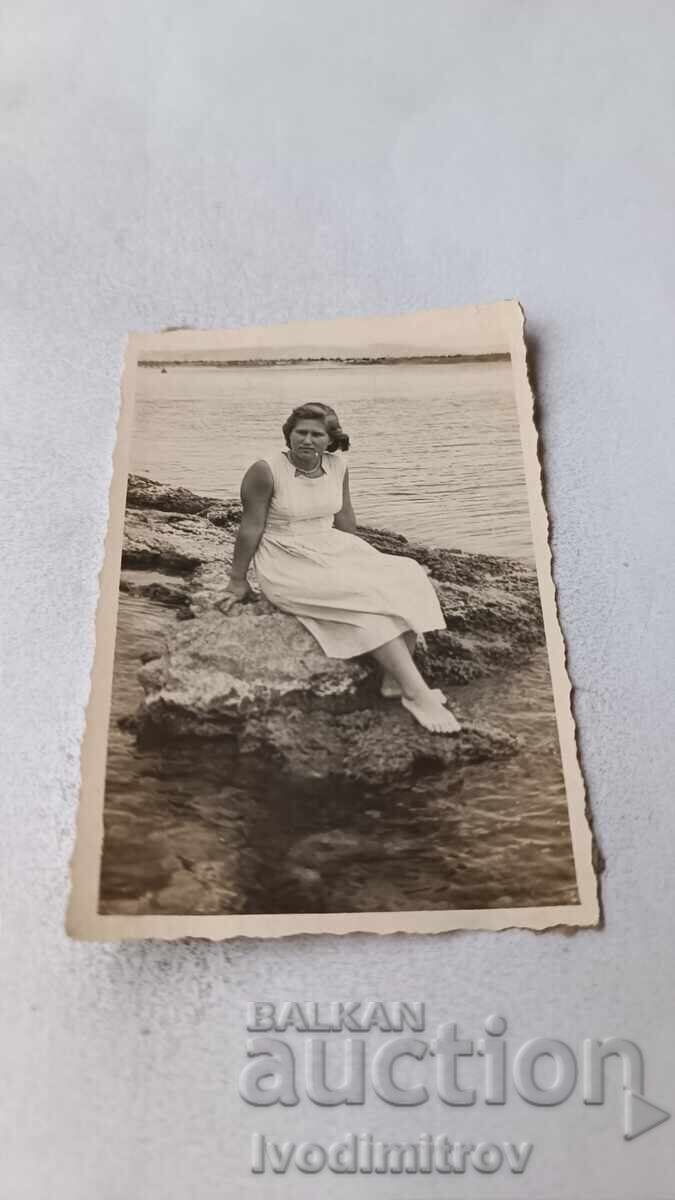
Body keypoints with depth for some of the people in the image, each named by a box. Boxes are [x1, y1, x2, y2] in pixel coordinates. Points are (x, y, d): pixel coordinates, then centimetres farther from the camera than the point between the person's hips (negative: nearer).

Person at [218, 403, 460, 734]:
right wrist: (237, 582, -6)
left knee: (405, 579, -14)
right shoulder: (266, 471, -15)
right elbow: (251, 527, -11)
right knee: (367, 596, -26)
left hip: (330, 549, 7)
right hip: (288, 563, -6)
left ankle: (395, 680, -14)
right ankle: (416, 692, -22)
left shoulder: (336, 465, 1)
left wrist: (358, 558, 19)